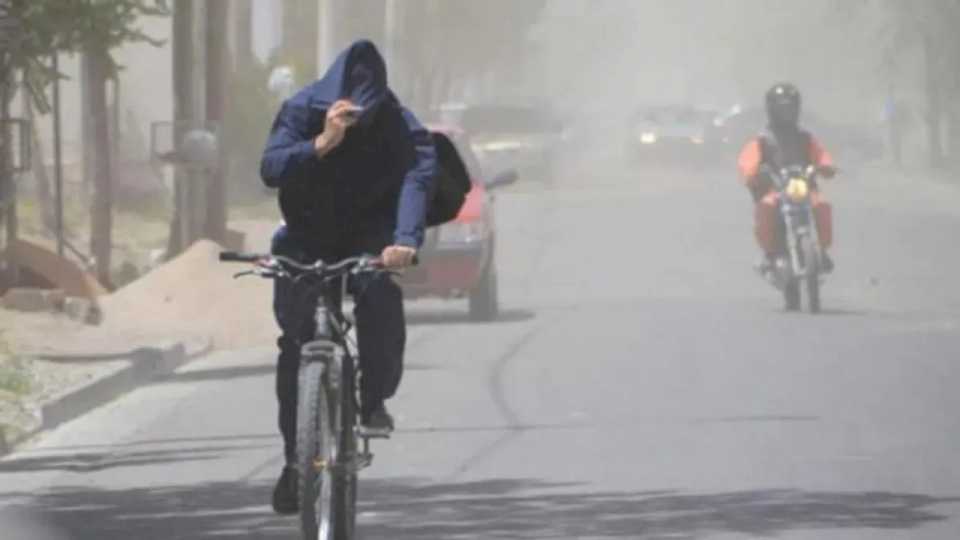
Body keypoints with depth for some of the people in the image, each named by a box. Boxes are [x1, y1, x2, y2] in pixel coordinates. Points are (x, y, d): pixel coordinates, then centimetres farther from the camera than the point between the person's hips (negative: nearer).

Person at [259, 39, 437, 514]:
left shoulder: (399, 126, -18)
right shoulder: (302, 111, -16)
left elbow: (417, 178, -34)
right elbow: (270, 168, -28)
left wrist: (406, 240, -52)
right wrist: (322, 144, -45)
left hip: (369, 240, -1)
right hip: (306, 239, 1)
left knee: (381, 296, -33)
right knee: (296, 337, -15)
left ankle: (374, 400, -9)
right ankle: (295, 459, -3)